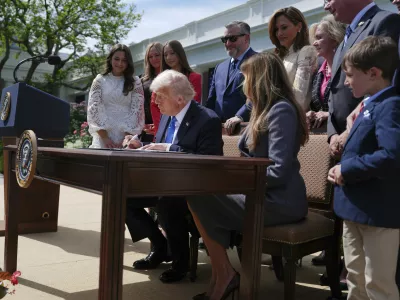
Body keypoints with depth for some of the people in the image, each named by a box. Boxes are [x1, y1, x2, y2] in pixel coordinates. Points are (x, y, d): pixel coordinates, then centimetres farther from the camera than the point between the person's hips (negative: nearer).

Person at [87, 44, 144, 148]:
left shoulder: (135, 82, 6)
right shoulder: (99, 81, 7)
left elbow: (137, 111, 0)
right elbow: (94, 109, 0)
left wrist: (126, 138, -9)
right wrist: (105, 138, -8)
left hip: (127, 138, 0)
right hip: (103, 137, 0)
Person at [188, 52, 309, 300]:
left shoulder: (281, 110, -14)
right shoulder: (266, 110, 19)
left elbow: (278, 172, -23)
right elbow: (251, 159, 18)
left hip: (280, 201, -9)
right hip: (264, 194, 10)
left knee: (199, 198, -14)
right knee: (202, 192, -4)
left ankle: (224, 274, -1)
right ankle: (222, 273, -2)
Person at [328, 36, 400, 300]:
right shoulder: (371, 105, 10)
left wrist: (347, 169, -22)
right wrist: (342, 169, 1)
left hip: (378, 211, -9)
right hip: (356, 207, 9)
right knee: (355, 276, 21)